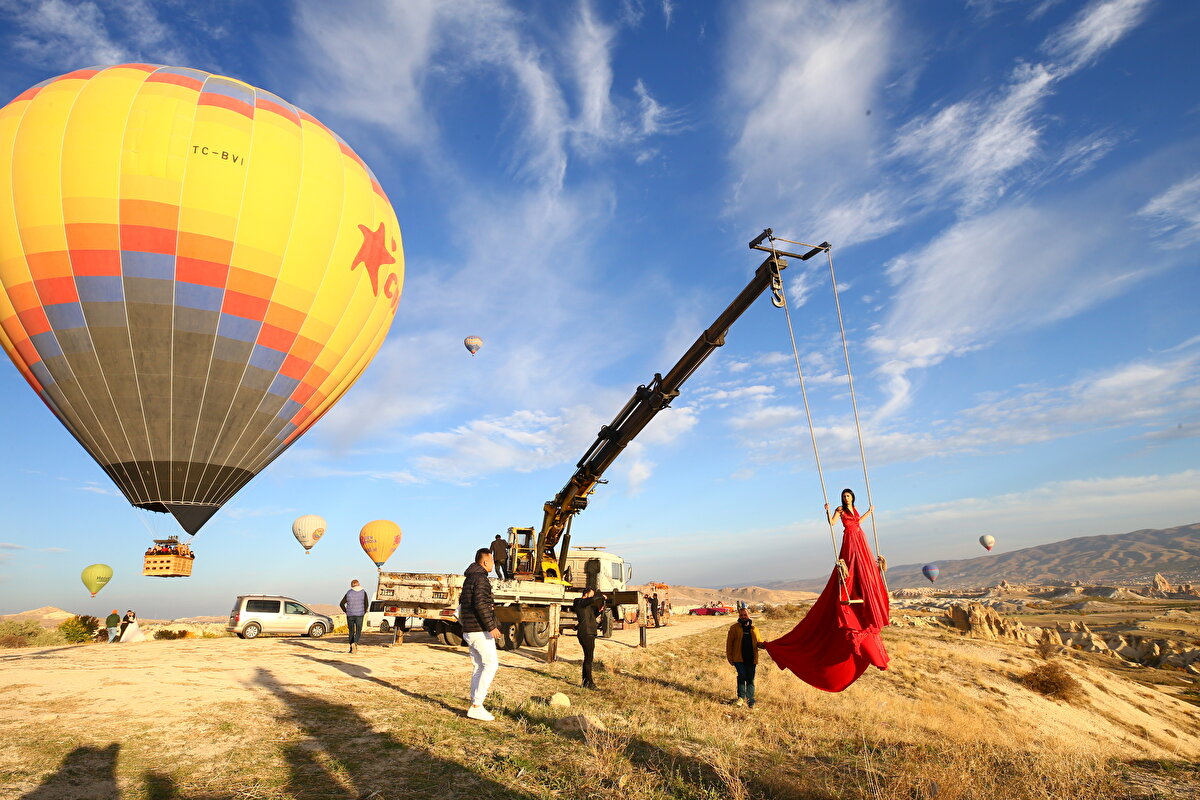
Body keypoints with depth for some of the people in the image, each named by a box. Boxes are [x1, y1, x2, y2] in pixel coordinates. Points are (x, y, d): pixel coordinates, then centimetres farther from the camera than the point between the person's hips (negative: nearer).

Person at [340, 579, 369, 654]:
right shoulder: (363, 592, -1)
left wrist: (346, 612, 13)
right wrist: (364, 612, 7)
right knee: (358, 631, 6)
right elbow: (366, 604, -5)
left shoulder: (349, 592, 0)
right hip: (359, 615, -1)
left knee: (351, 632, 14)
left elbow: (341, 604, 2)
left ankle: (351, 648, 14)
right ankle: (355, 643, -21)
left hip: (350, 615, 1)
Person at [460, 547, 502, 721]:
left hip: (470, 630, 10)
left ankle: (475, 706, 15)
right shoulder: (480, 578, -15)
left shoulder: (469, 579, 18)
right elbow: (480, 604, -24)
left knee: (480, 666, 13)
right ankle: (476, 706, -9)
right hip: (480, 630, -10)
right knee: (491, 664, -8)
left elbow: (462, 602, 26)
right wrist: (491, 627, -23)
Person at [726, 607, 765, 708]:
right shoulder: (734, 628, 2)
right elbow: (729, 643, 3)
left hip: (751, 659, 3)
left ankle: (750, 700, 17)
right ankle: (741, 697, -1)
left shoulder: (754, 629, 13)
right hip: (739, 658, -3)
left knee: (750, 679, 7)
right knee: (742, 676, -16)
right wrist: (729, 658, -4)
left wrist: (764, 645, -9)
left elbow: (758, 642, 15)